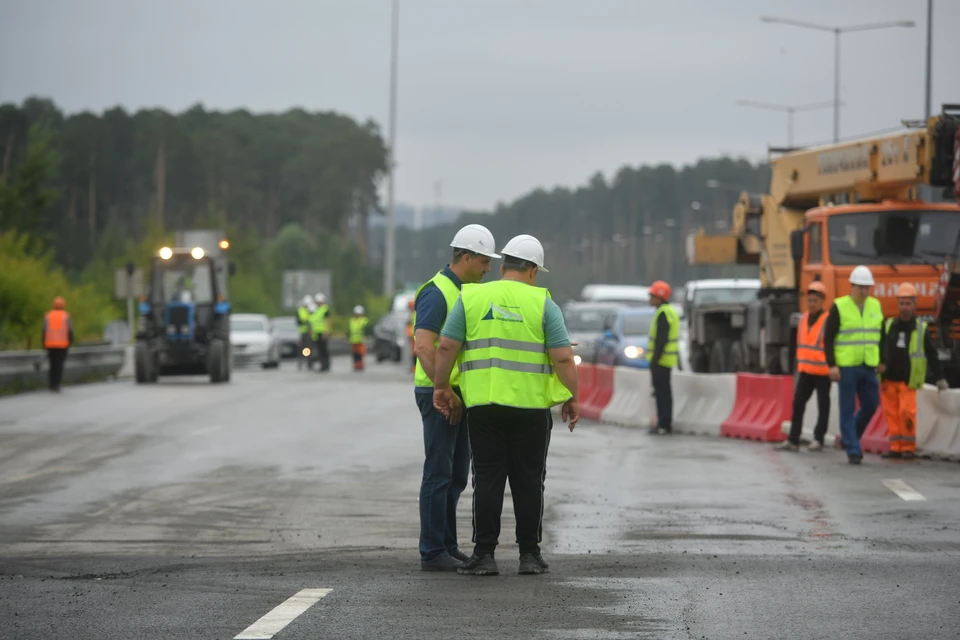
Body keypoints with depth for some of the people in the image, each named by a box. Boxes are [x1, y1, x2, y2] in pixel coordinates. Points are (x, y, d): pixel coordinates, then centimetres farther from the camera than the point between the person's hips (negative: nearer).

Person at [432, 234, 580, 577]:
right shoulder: (543, 304, -2)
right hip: (531, 407, -1)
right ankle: (529, 555, 9)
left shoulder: (472, 297, 3)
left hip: (483, 405, 1)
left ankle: (485, 555, 0)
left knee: (488, 479, 4)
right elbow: (563, 357, -7)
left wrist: (442, 388, 11)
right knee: (528, 481, 7)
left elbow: (446, 347, 1)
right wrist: (572, 398, 3)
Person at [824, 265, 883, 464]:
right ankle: (853, 450, -1)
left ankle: (849, 436, 26)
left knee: (871, 405, 5)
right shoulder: (839, 307, -5)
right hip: (846, 367, -5)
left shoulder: (876, 306, 9)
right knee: (848, 409, -3)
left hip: (869, 367, 5)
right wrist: (831, 365, -11)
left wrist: (882, 362, 9)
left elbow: (882, 335, 18)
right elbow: (828, 338, -4)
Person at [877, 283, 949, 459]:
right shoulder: (888, 326, 5)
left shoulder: (921, 329, 1)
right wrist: (879, 363, -10)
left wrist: (939, 377, 2)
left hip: (908, 380, -2)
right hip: (888, 379, 2)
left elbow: (931, 355, 5)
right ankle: (895, 447, 8)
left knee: (907, 412, -9)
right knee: (891, 413, 2)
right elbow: (878, 347, 9)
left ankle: (909, 447, 1)